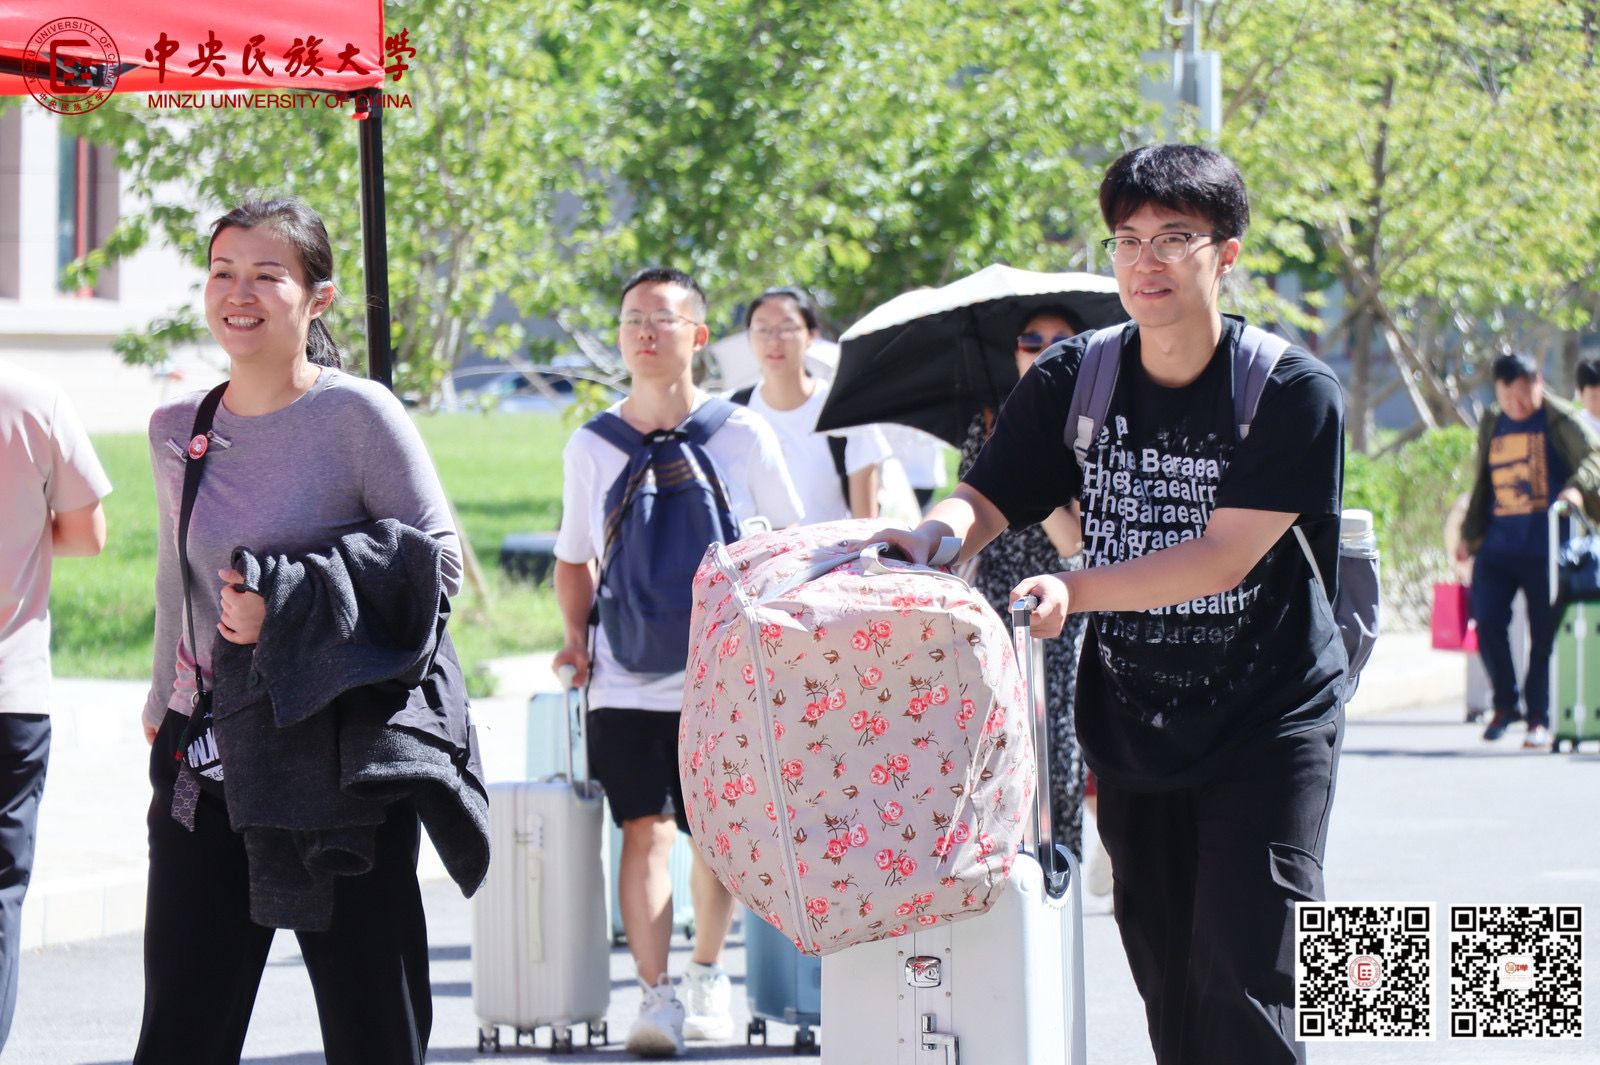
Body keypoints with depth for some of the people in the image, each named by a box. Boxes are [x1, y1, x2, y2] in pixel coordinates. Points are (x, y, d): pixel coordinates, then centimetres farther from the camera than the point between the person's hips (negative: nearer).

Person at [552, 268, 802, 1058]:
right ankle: (657, 997, -10)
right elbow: (574, 557, 18)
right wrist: (577, 635, 4)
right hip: (626, 681, 0)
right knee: (645, 831, -11)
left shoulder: (742, 437, 0)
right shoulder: (591, 447, 5)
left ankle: (707, 972, 30)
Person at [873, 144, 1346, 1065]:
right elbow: (987, 502, -3)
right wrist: (935, 536, -28)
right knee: (1168, 986, 8)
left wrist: (1074, 589, -32)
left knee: (1243, 985, -13)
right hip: (1131, 724, 4)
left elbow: (1224, 555, -20)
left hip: (1268, 721, -4)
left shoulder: (1295, 393, -13)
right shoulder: (1073, 382, 0)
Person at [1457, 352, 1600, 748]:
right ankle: (1505, 703, 14)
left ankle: (1539, 718, 9)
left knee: (1544, 633, -1)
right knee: (1487, 621, -6)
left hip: (1545, 547, -4)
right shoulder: (1491, 425, 16)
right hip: (1497, 547, 4)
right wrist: (1469, 534, 20)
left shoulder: (1560, 419, -1)